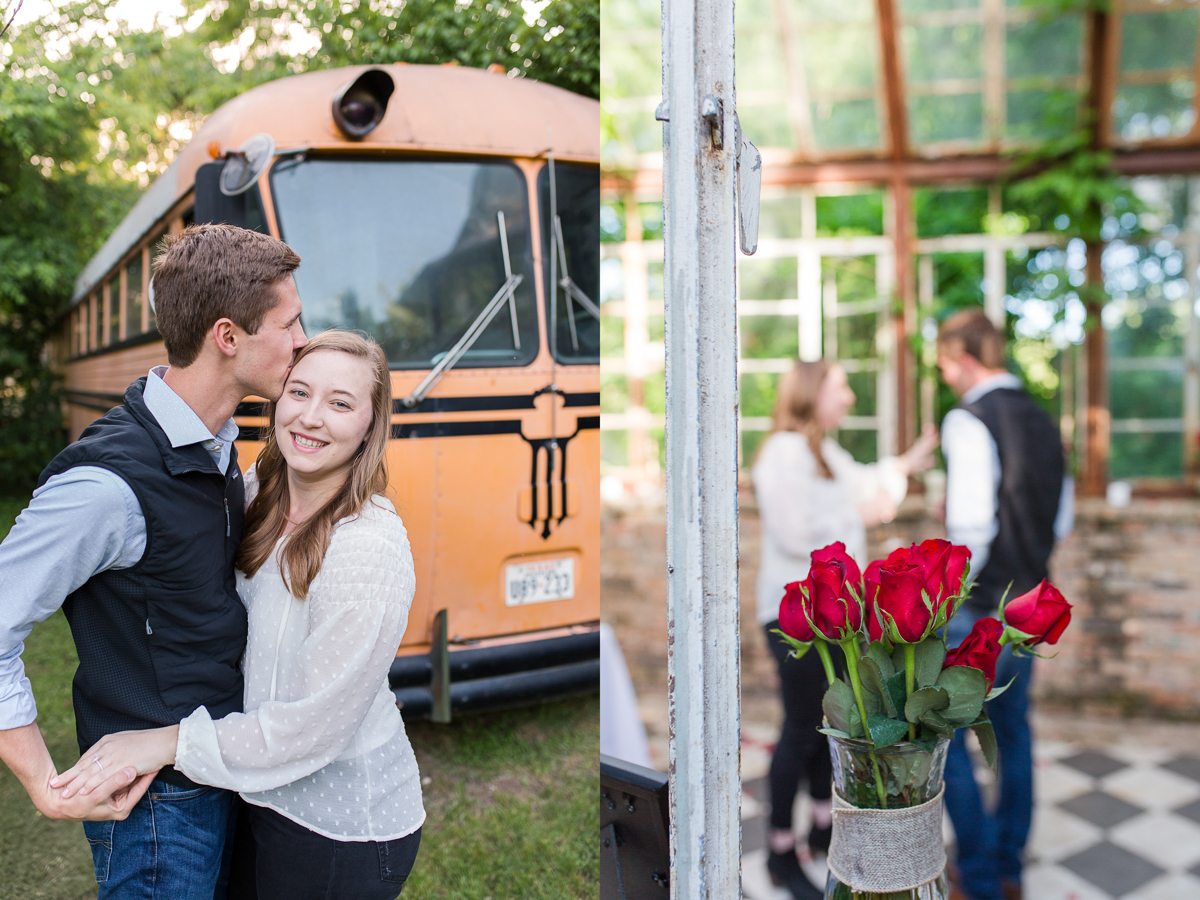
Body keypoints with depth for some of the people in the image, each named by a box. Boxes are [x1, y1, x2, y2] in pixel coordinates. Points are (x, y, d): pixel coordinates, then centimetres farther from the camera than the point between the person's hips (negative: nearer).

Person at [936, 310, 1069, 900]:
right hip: (1031, 602, 9)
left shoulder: (969, 421, -17)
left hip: (980, 609, -8)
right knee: (1012, 730, 18)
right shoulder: (1041, 421, 9)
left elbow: (972, 526, -24)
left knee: (946, 736, 3)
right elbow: (1060, 522, 16)